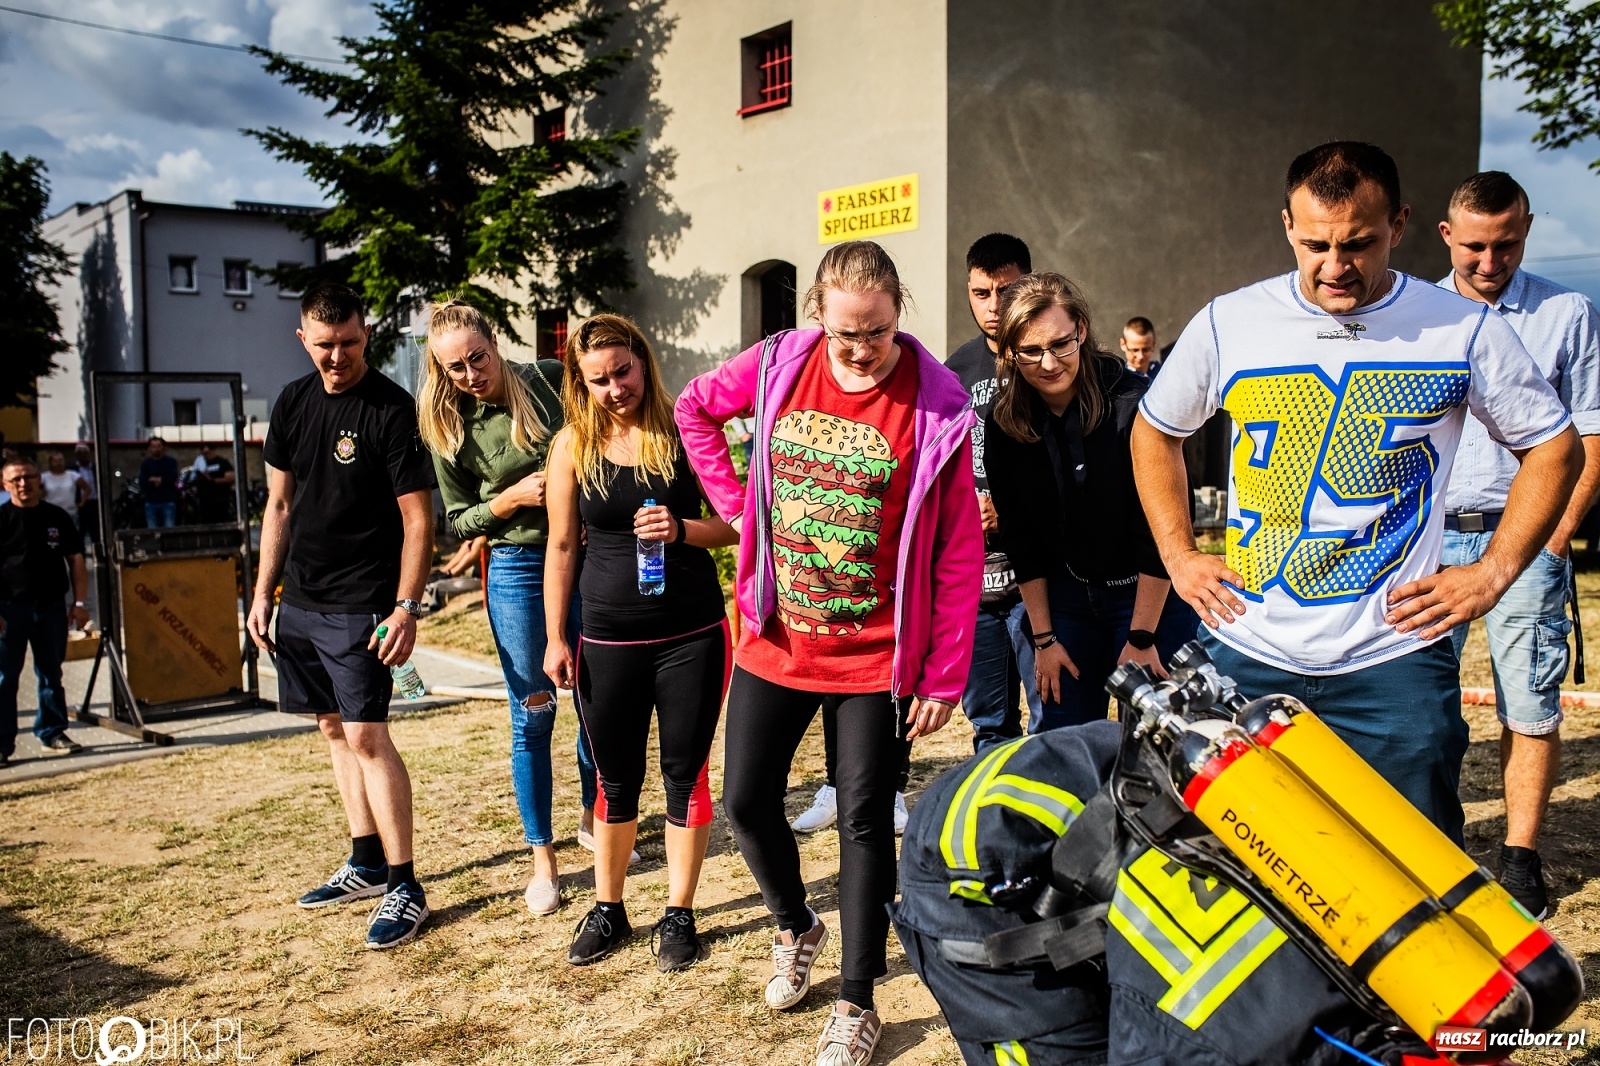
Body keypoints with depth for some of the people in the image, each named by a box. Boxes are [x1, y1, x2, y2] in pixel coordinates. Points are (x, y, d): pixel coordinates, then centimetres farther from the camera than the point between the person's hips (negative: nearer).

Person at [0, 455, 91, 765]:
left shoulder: (57, 517, 7)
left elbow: (75, 560, 9)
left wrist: (80, 602, 2)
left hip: (51, 606, 3)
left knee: (51, 674, 12)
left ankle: (53, 731, 23)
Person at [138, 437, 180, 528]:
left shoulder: (171, 462, 6)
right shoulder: (145, 463, 10)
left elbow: (172, 478, -9)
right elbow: (142, 482, -1)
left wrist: (153, 479, -7)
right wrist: (160, 480, -10)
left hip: (168, 501, -2)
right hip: (151, 502, 2)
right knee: (152, 530, -1)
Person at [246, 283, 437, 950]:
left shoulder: (393, 410, -11)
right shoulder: (292, 403, 9)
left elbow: (417, 518, -12)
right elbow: (279, 505, 16)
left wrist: (407, 606, -19)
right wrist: (263, 592, 12)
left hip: (360, 606, -7)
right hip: (300, 601, 7)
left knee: (366, 736, -9)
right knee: (334, 728, 13)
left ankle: (405, 889, -1)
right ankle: (367, 864, 25)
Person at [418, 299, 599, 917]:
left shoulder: (552, 381, -3)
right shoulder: (448, 426, -3)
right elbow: (458, 521, 2)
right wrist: (513, 498, -15)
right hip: (517, 569, -1)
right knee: (533, 713, 2)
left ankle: (596, 817, 34)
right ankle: (542, 859, 15)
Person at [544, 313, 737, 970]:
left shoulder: (684, 432, -3)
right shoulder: (572, 444, 1)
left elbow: (734, 524, 0)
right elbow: (562, 546, 5)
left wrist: (681, 530, -19)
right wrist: (555, 638, 3)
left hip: (692, 633, -1)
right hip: (609, 639, 1)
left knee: (686, 774, 7)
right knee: (616, 779, 12)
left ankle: (678, 914, 22)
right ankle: (607, 910, 29)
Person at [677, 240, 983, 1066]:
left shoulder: (935, 406, -13)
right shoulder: (780, 364, -5)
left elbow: (960, 552, -10)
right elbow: (695, 406, 14)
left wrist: (944, 677, -9)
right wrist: (735, 501, 3)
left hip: (877, 658, -3)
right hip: (775, 641, 4)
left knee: (864, 825, 5)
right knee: (748, 802, 11)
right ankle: (795, 925, 41)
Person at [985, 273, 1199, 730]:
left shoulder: (1134, 403, -21)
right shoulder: (1004, 423, -7)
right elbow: (1020, 539, 0)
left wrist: (1142, 637, -16)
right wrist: (1043, 637, 0)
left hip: (1152, 593, -4)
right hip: (1068, 594, 4)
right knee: (1059, 736, 8)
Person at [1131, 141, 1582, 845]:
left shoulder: (1465, 330, -2)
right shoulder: (1227, 324, 1)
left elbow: (1554, 446, 9)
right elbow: (1154, 432, 15)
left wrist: (1493, 573, 0)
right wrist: (1178, 554, 6)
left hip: (1395, 661, -1)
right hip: (1244, 658, 1)